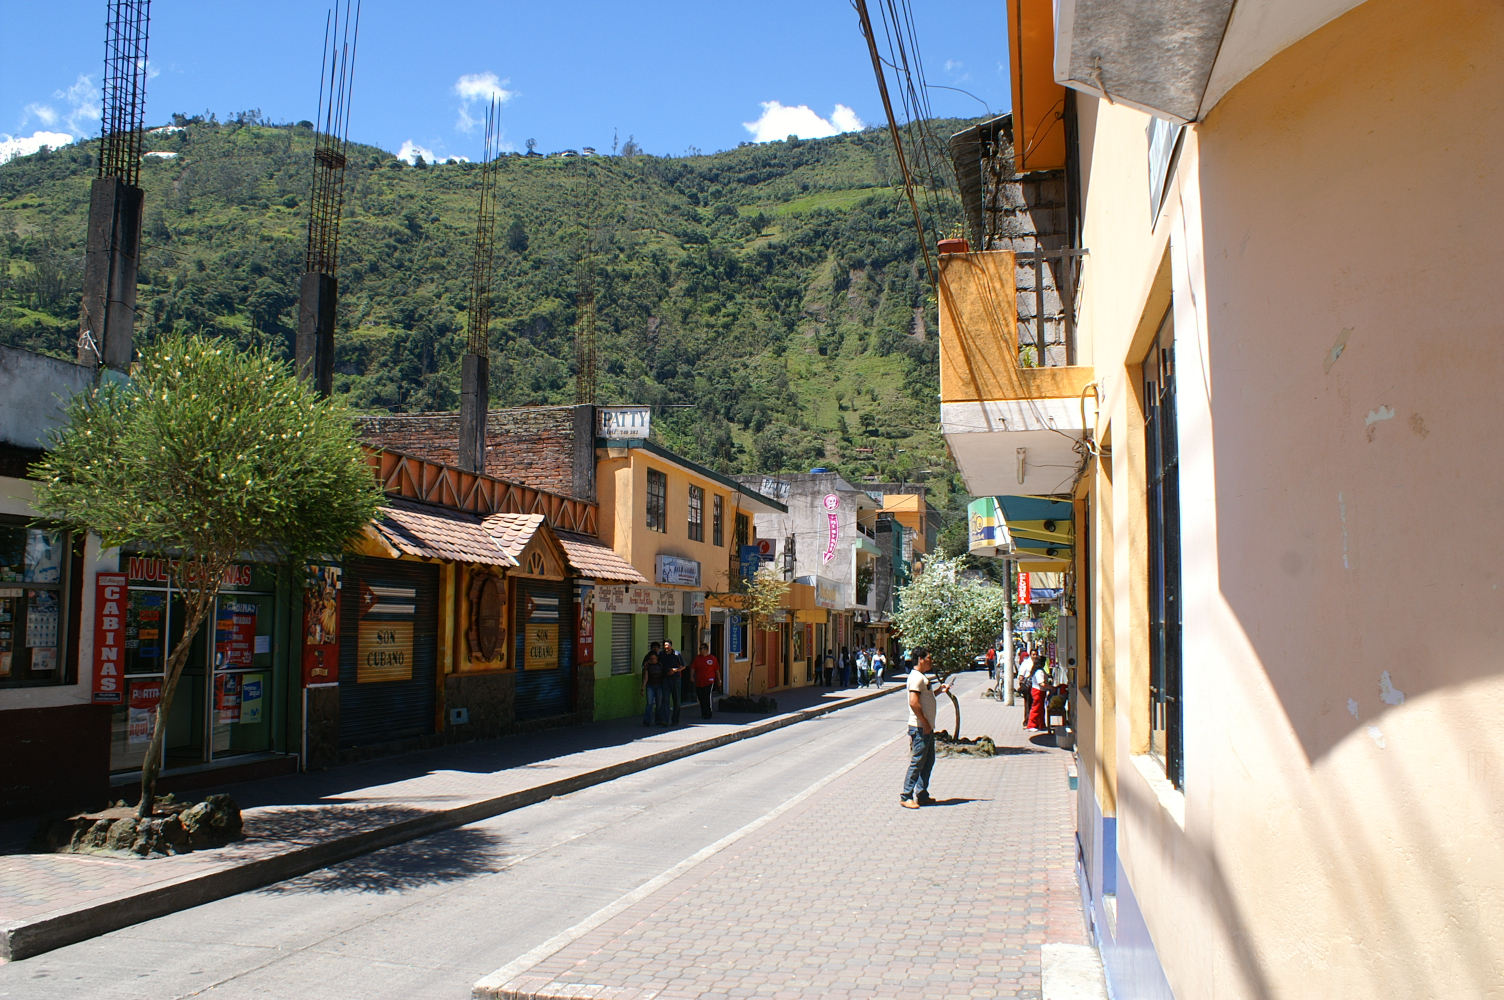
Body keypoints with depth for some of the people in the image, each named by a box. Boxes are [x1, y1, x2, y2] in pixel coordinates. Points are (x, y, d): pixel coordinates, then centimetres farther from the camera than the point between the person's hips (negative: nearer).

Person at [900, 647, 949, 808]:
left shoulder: (922, 677, 16)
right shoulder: (916, 677, -16)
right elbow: (914, 702, -25)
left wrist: (939, 691, 13)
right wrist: (925, 723, -22)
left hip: (927, 727, 10)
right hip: (920, 728, -10)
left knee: (928, 762, 14)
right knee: (917, 762, -7)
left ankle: (922, 795, 21)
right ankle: (906, 797, -2)